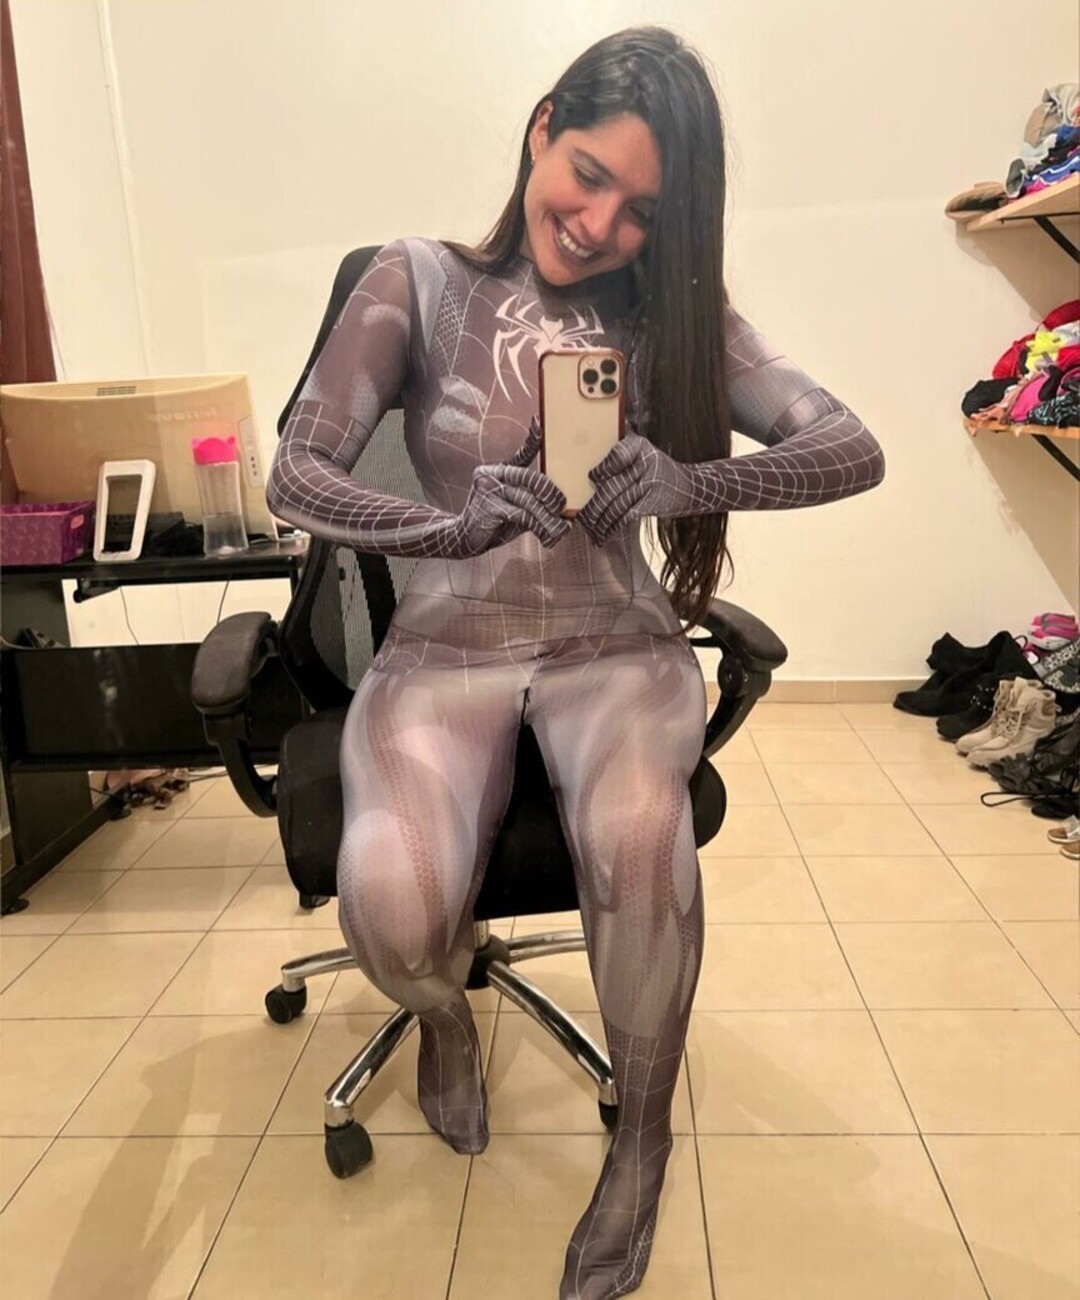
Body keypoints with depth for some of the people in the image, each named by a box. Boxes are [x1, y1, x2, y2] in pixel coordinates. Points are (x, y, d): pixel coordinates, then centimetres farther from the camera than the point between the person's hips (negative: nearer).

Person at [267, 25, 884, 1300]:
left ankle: (644, 1133, -2)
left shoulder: (675, 313, 5)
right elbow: (296, 473, -7)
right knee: (389, 897, -29)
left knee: (637, 831, -34)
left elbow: (852, 450, -4)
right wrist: (447, 525, -28)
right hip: (446, 648, 0)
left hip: (616, 644, 1)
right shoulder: (418, 281, 1)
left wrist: (691, 481, -25)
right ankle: (444, 1012, 13)